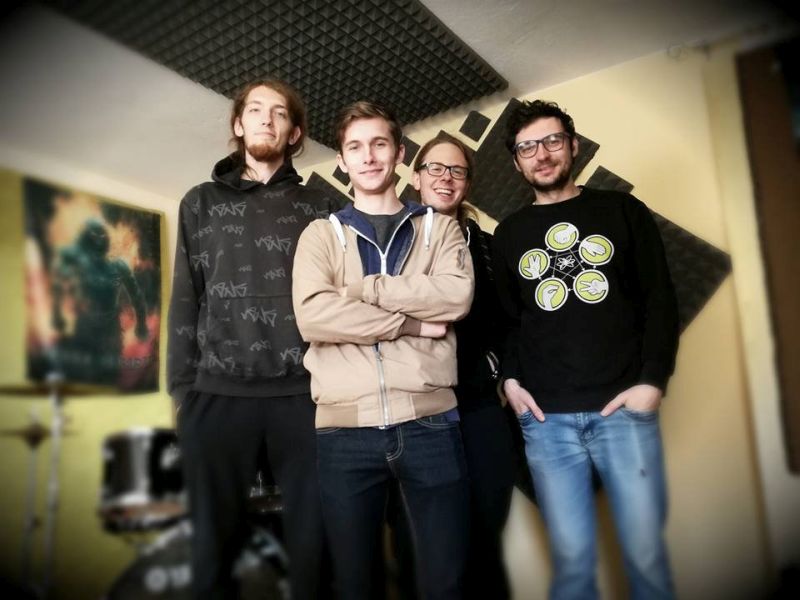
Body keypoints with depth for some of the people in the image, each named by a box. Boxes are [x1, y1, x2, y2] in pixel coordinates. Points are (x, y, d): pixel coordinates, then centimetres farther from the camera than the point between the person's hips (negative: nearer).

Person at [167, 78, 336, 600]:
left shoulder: (319, 211, 13)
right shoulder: (201, 204, 15)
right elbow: (186, 301, 10)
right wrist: (182, 386, 3)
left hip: (304, 393, 0)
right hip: (218, 393, 1)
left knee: (313, 535, 4)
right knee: (216, 536, 8)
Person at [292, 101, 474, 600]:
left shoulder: (440, 228, 12)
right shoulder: (321, 234, 10)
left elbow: (457, 296, -8)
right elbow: (312, 315, -9)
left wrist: (361, 289, -9)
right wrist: (413, 322, -10)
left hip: (429, 423, 0)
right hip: (346, 430, 0)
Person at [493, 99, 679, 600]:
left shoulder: (622, 211, 9)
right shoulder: (509, 233, 14)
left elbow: (660, 300, 4)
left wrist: (653, 380, -7)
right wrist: (510, 378, 1)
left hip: (624, 408, -1)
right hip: (546, 417, 1)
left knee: (646, 552, 5)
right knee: (572, 557, 5)